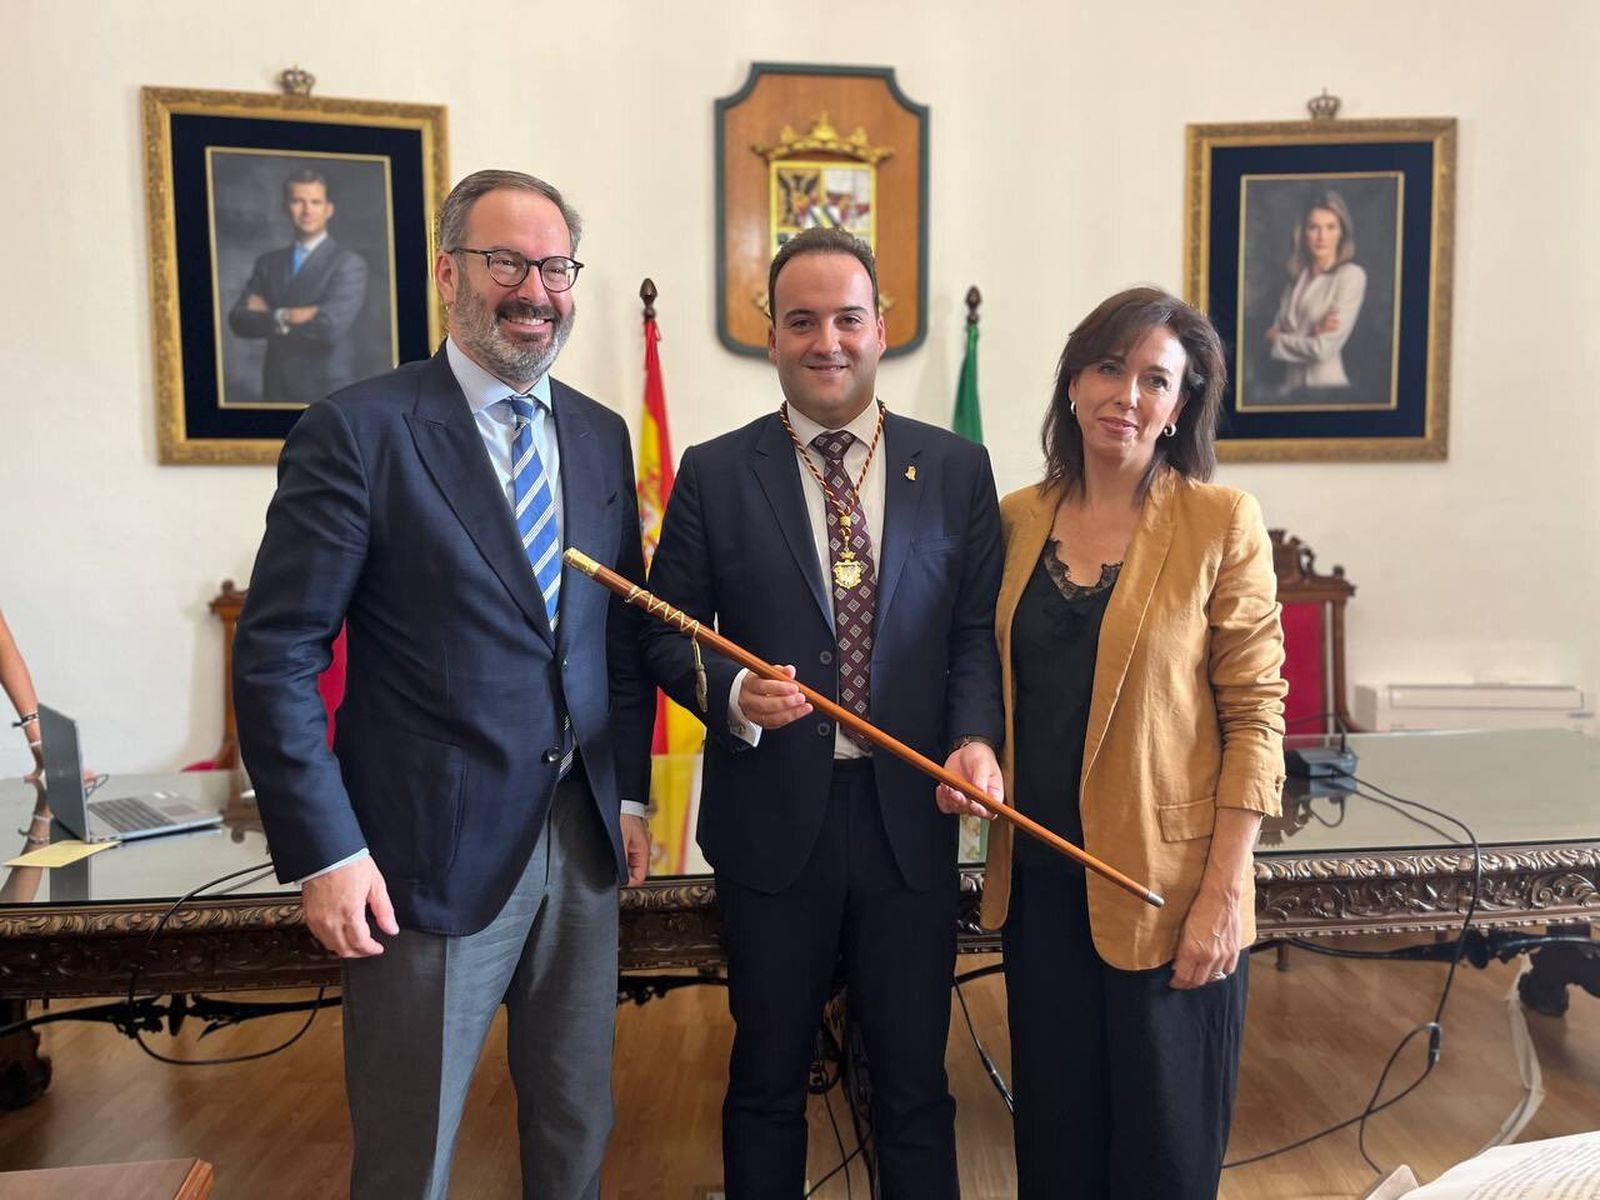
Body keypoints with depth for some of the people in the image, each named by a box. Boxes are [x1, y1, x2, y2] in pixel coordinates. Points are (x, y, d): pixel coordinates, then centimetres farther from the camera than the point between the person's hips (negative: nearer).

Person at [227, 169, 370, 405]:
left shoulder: (349, 263, -5)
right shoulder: (268, 262, 12)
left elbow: (331, 326, -17)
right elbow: (238, 319, 3)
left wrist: (266, 317, -5)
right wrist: (282, 317, -15)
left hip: (328, 390, -4)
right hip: (277, 389, 4)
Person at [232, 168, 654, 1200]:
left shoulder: (602, 436, 8)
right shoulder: (358, 430, -9)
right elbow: (275, 659, -10)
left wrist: (631, 793, 9)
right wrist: (326, 853, -13)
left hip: (585, 842, 5)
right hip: (431, 854, -5)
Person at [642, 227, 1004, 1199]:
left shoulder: (957, 470, 2)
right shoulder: (713, 474, -1)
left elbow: (979, 632, 2)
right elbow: (667, 631, 1)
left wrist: (976, 737, -16)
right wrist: (731, 694, -18)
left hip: (910, 815, 1)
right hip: (772, 819, 0)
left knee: (916, 1076, 16)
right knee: (768, 1074, 19)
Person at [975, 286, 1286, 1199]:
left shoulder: (1221, 522, -8)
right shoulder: (1018, 518, 4)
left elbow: (1254, 713, -9)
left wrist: (1225, 891, -12)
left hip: (1167, 885, -3)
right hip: (1040, 879, 4)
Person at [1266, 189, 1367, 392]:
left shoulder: (1351, 275, -10)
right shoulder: (1298, 277, 9)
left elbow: (1324, 349, -16)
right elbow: (1273, 334, 3)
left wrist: (1278, 340, -1)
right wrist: (1311, 333, -15)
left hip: (1326, 387, -5)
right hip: (1291, 385, 6)